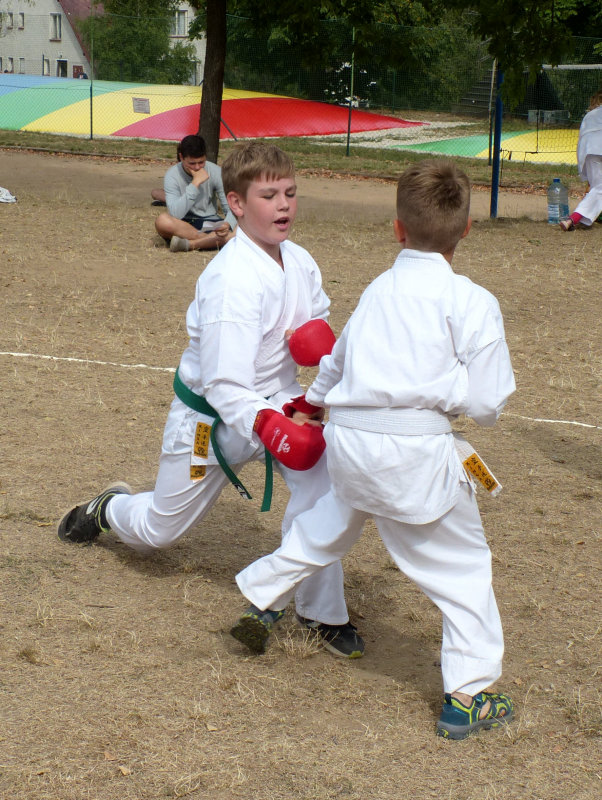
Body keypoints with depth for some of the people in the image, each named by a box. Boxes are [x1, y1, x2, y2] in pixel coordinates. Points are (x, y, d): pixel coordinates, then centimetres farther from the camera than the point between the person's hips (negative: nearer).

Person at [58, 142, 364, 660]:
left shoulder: (300, 262, -9)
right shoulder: (232, 280, -30)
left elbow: (316, 318, 12)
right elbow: (224, 386, -33)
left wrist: (319, 336, -12)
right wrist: (268, 426, -47)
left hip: (277, 402, 5)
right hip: (211, 416, -5)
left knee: (320, 480, -25)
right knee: (157, 531, 14)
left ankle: (321, 612, -10)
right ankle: (109, 508, 52)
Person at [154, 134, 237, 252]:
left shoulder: (216, 172, -9)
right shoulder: (172, 175, -15)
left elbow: (231, 208, -11)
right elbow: (175, 215, -28)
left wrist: (227, 224, -36)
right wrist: (195, 183, -28)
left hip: (210, 224, 1)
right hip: (183, 226, -1)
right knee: (162, 220, -36)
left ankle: (189, 244, -26)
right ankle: (211, 241, -21)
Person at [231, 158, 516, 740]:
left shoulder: (379, 290, 11)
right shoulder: (472, 302, -7)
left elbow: (337, 361, 29)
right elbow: (487, 403, -10)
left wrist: (312, 403, 49)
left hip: (347, 440, 6)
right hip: (415, 451, -6)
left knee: (332, 520, 34)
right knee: (462, 565, 10)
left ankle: (262, 599, 47)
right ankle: (468, 695, 12)